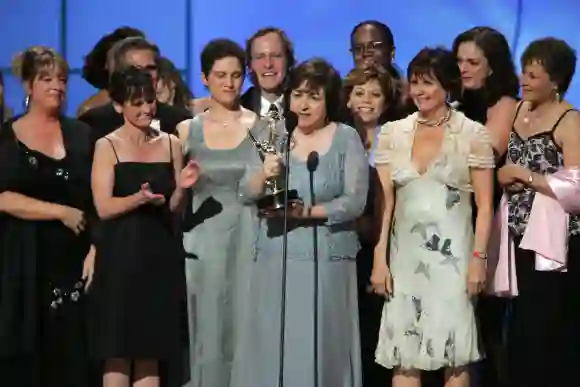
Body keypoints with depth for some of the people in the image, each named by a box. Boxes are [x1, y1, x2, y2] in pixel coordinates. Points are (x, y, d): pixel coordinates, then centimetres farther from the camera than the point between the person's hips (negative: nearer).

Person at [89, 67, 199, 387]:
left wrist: (182, 188, -9)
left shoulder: (170, 144, 11)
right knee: (118, 351, -4)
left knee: (152, 350, 5)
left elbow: (174, 207, 11)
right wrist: (139, 198, -24)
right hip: (121, 257, -3)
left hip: (161, 255, 4)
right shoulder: (107, 146, -1)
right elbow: (104, 208, -8)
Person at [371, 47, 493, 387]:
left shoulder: (473, 134, -2)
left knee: (454, 353, 1)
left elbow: (484, 204, -1)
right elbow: (383, 201, 6)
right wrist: (379, 258, 0)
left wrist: (479, 257, -9)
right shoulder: (393, 133, 7)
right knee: (403, 354, 3)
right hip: (405, 254, 3)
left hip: (452, 254, -3)